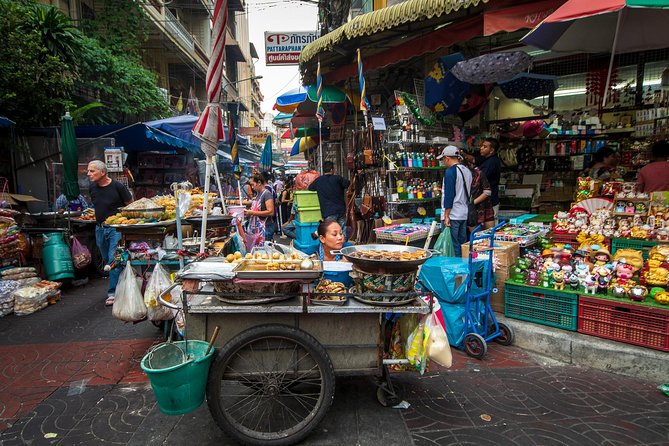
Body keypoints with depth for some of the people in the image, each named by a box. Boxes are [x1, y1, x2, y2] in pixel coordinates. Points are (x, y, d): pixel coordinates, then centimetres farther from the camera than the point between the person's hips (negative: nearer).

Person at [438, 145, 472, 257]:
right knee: (463, 243, 13)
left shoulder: (450, 171, -13)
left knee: (453, 245, -3)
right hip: (465, 214, 8)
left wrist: (446, 215, -14)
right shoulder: (467, 171, 12)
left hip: (453, 214, -8)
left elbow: (449, 195, -16)